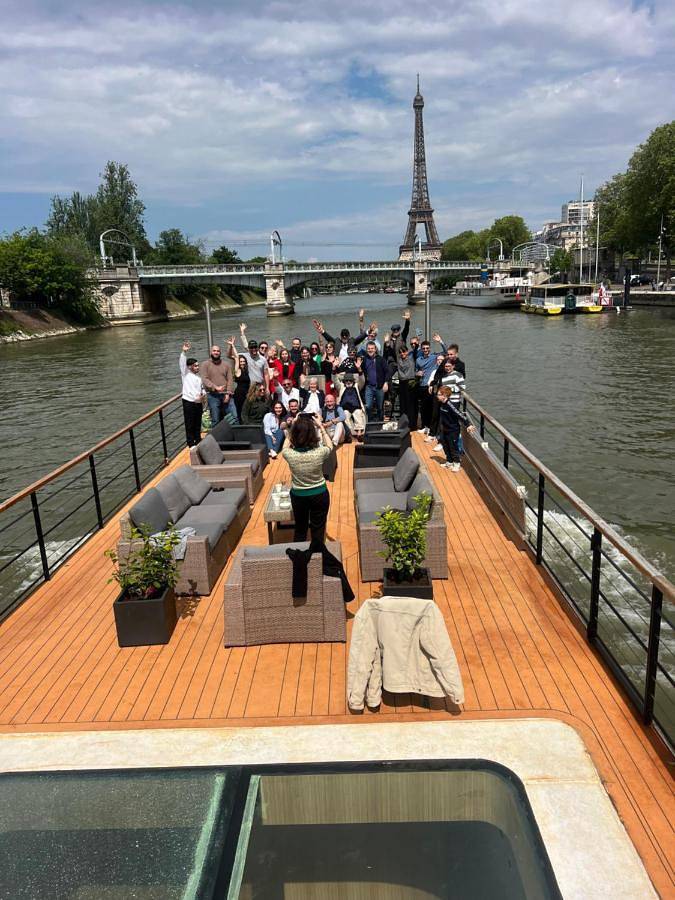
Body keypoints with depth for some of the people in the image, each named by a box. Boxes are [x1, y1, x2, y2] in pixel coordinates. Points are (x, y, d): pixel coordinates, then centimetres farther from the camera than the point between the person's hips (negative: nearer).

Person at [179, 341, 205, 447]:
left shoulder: (199, 376, 15)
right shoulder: (186, 374, -2)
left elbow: (202, 388, 20)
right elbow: (182, 363, -16)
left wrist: (203, 395, -2)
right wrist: (184, 352, -29)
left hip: (199, 402, 6)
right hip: (188, 402, -6)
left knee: (198, 424, 15)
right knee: (189, 424, 1)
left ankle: (198, 441, 28)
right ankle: (191, 444, 8)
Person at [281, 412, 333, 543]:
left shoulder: (289, 454, -23)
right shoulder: (319, 454, -26)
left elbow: (287, 446, 4)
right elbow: (330, 445, 0)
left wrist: (295, 425, 0)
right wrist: (321, 426, 1)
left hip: (298, 496, 1)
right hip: (319, 494, -1)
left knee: (300, 530, 21)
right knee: (318, 530, 16)